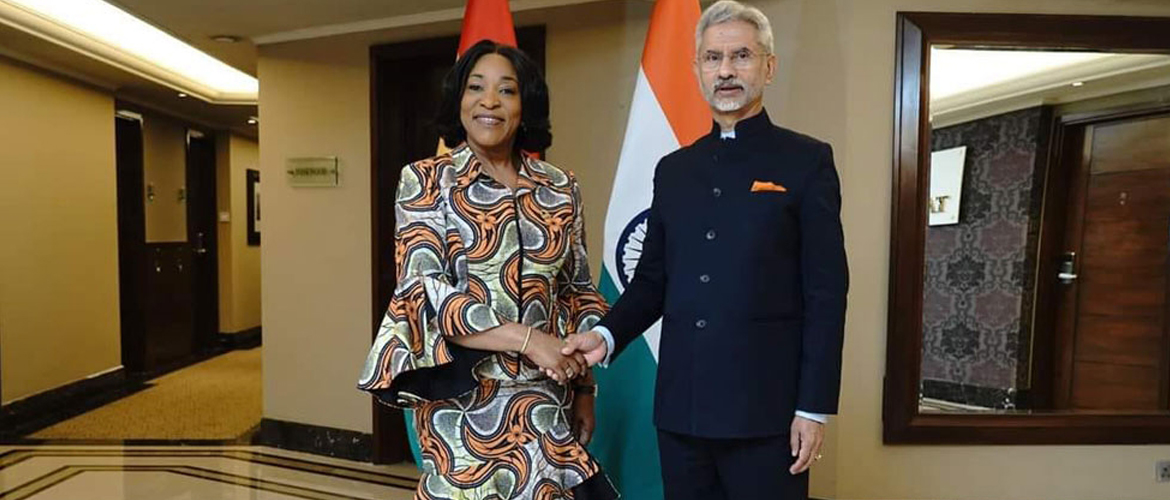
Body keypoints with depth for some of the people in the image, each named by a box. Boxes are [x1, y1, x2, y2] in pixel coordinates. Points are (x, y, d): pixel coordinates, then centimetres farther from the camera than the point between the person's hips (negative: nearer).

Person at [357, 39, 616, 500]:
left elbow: (576, 292, 10)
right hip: (463, 399, -3)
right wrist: (527, 338, -20)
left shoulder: (560, 189, 5)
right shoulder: (425, 181, -3)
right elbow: (423, 290, -12)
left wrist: (584, 389, 7)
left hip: (548, 401, 3)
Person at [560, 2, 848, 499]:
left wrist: (814, 407, -9)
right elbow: (652, 280, 11)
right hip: (681, 407, 4)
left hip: (765, 409, -4)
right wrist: (607, 335, -5)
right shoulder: (673, 169, 11)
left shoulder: (806, 160, -2)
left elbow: (826, 293, -6)